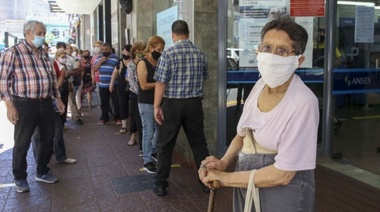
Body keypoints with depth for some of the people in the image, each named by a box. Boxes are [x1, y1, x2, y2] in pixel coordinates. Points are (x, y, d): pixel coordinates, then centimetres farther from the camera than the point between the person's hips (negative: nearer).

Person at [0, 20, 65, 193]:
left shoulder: (44, 53, 12)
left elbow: (52, 77, 20)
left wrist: (58, 98, 17)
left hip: (46, 103, 6)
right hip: (24, 105, -6)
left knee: (47, 140, 14)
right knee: (22, 143, 6)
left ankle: (42, 172, 32)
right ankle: (20, 178, 23)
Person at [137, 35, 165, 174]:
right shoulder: (143, 63, -11)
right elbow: (144, 85, -17)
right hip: (146, 103, -7)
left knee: (160, 129, 15)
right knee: (148, 132, -1)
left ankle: (154, 151, 37)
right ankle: (147, 161, 10)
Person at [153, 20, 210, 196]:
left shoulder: (168, 53, -9)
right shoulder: (200, 54, 3)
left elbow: (161, 82, -13)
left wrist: (157, 106, -6)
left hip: (172, 104, -3)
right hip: (194, 103, 3)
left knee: (165, 145, 8)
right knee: (198, 143, 12)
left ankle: (160, 184, 15)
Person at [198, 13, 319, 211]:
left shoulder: (303, 102, -23)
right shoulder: (261, 84, -2)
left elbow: (283, 174, -23)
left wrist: (225, 178, -16)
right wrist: (223, 162, -7)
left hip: (282, 189, -6)